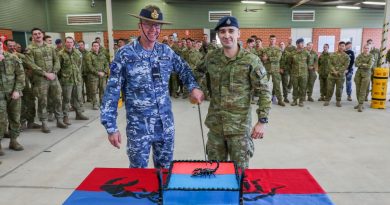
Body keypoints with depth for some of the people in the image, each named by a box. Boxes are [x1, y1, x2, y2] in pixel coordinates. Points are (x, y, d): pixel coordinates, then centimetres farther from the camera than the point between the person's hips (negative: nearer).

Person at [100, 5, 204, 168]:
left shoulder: (166, 51, 2)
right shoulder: (125, 54, -9)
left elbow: (184, 69, 18)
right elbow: (112, 92, -8)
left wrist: (194, 87, -1)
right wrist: (111, 127, -11)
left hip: (166, 124, 4)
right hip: (139, 126, -3)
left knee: (166, 169, 18)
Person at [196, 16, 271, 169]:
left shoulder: (251, 60, -11)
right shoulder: (211, 58, 1)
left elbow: (264, 92, -10)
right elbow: (198, 73, 23)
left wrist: (262, 121, -15)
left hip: (240, 126, -4)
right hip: (215, 124, 4)